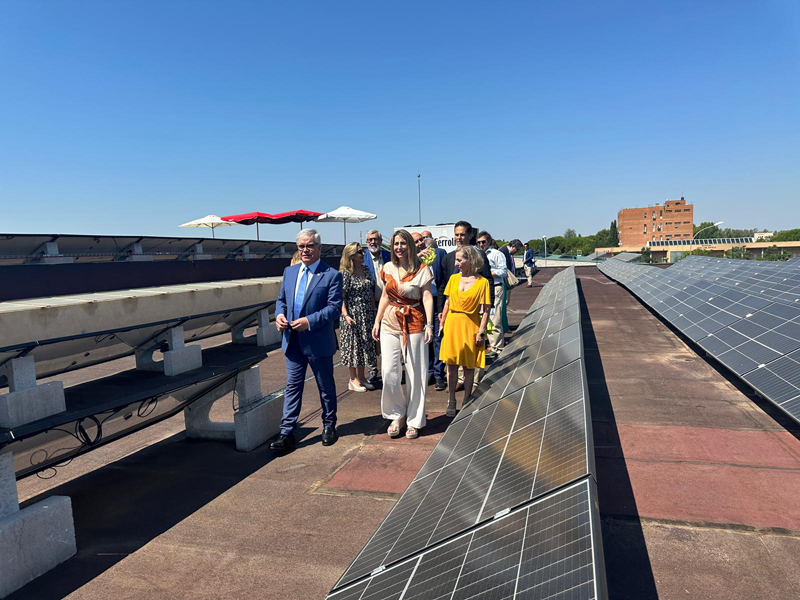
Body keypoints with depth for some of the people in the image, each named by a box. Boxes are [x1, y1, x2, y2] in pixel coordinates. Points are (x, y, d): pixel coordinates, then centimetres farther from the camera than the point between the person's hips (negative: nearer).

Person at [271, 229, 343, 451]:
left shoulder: (331, 275, -8)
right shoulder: (289, 271, 9)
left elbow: (334, 308, -14)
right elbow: (281, 299, 16)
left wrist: (309, 321, -24)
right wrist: (279, 314, -6)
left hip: (318, 342, -4)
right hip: (293, 341, 4)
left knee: (326, 387, 12)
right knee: (292, 387, 8)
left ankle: (329, 426, 30)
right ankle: (287, 433, 13)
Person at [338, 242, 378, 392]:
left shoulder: (366, 270, 7)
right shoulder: (345, 273, -13)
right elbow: (341, 297, -15)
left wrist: (374, 310, 12)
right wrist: (345, 315, -24)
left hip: (367, 314, 7)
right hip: (353, 314, -7)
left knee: (365, 344, 12)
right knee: (353, 345, 2)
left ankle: (361, 376, 24)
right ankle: (353, 380, 13)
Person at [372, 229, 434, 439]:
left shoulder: (422, 270, -4)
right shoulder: (388, 268, 8)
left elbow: (427, 298, -8)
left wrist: (429, 324, -17)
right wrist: (377, 322, 11)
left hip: (414, 325, -3)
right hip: (390, 324, 4)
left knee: (415, 374, 4)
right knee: (389, 373, 0)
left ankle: (414, 420, 19)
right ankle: (397, 415, 20)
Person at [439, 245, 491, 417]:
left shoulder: (482, 282, -6)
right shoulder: (453, 278, 5)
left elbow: (485, 310, -7)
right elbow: (447, 303, 10)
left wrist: (481, 331, -12)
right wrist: (442, 324, 7)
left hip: (470, 326, -3)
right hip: (452, 325, 3)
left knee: (469, 366, 6)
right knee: (451, 364, 6)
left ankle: (466, 401, 21)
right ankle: (452, 402, 18)